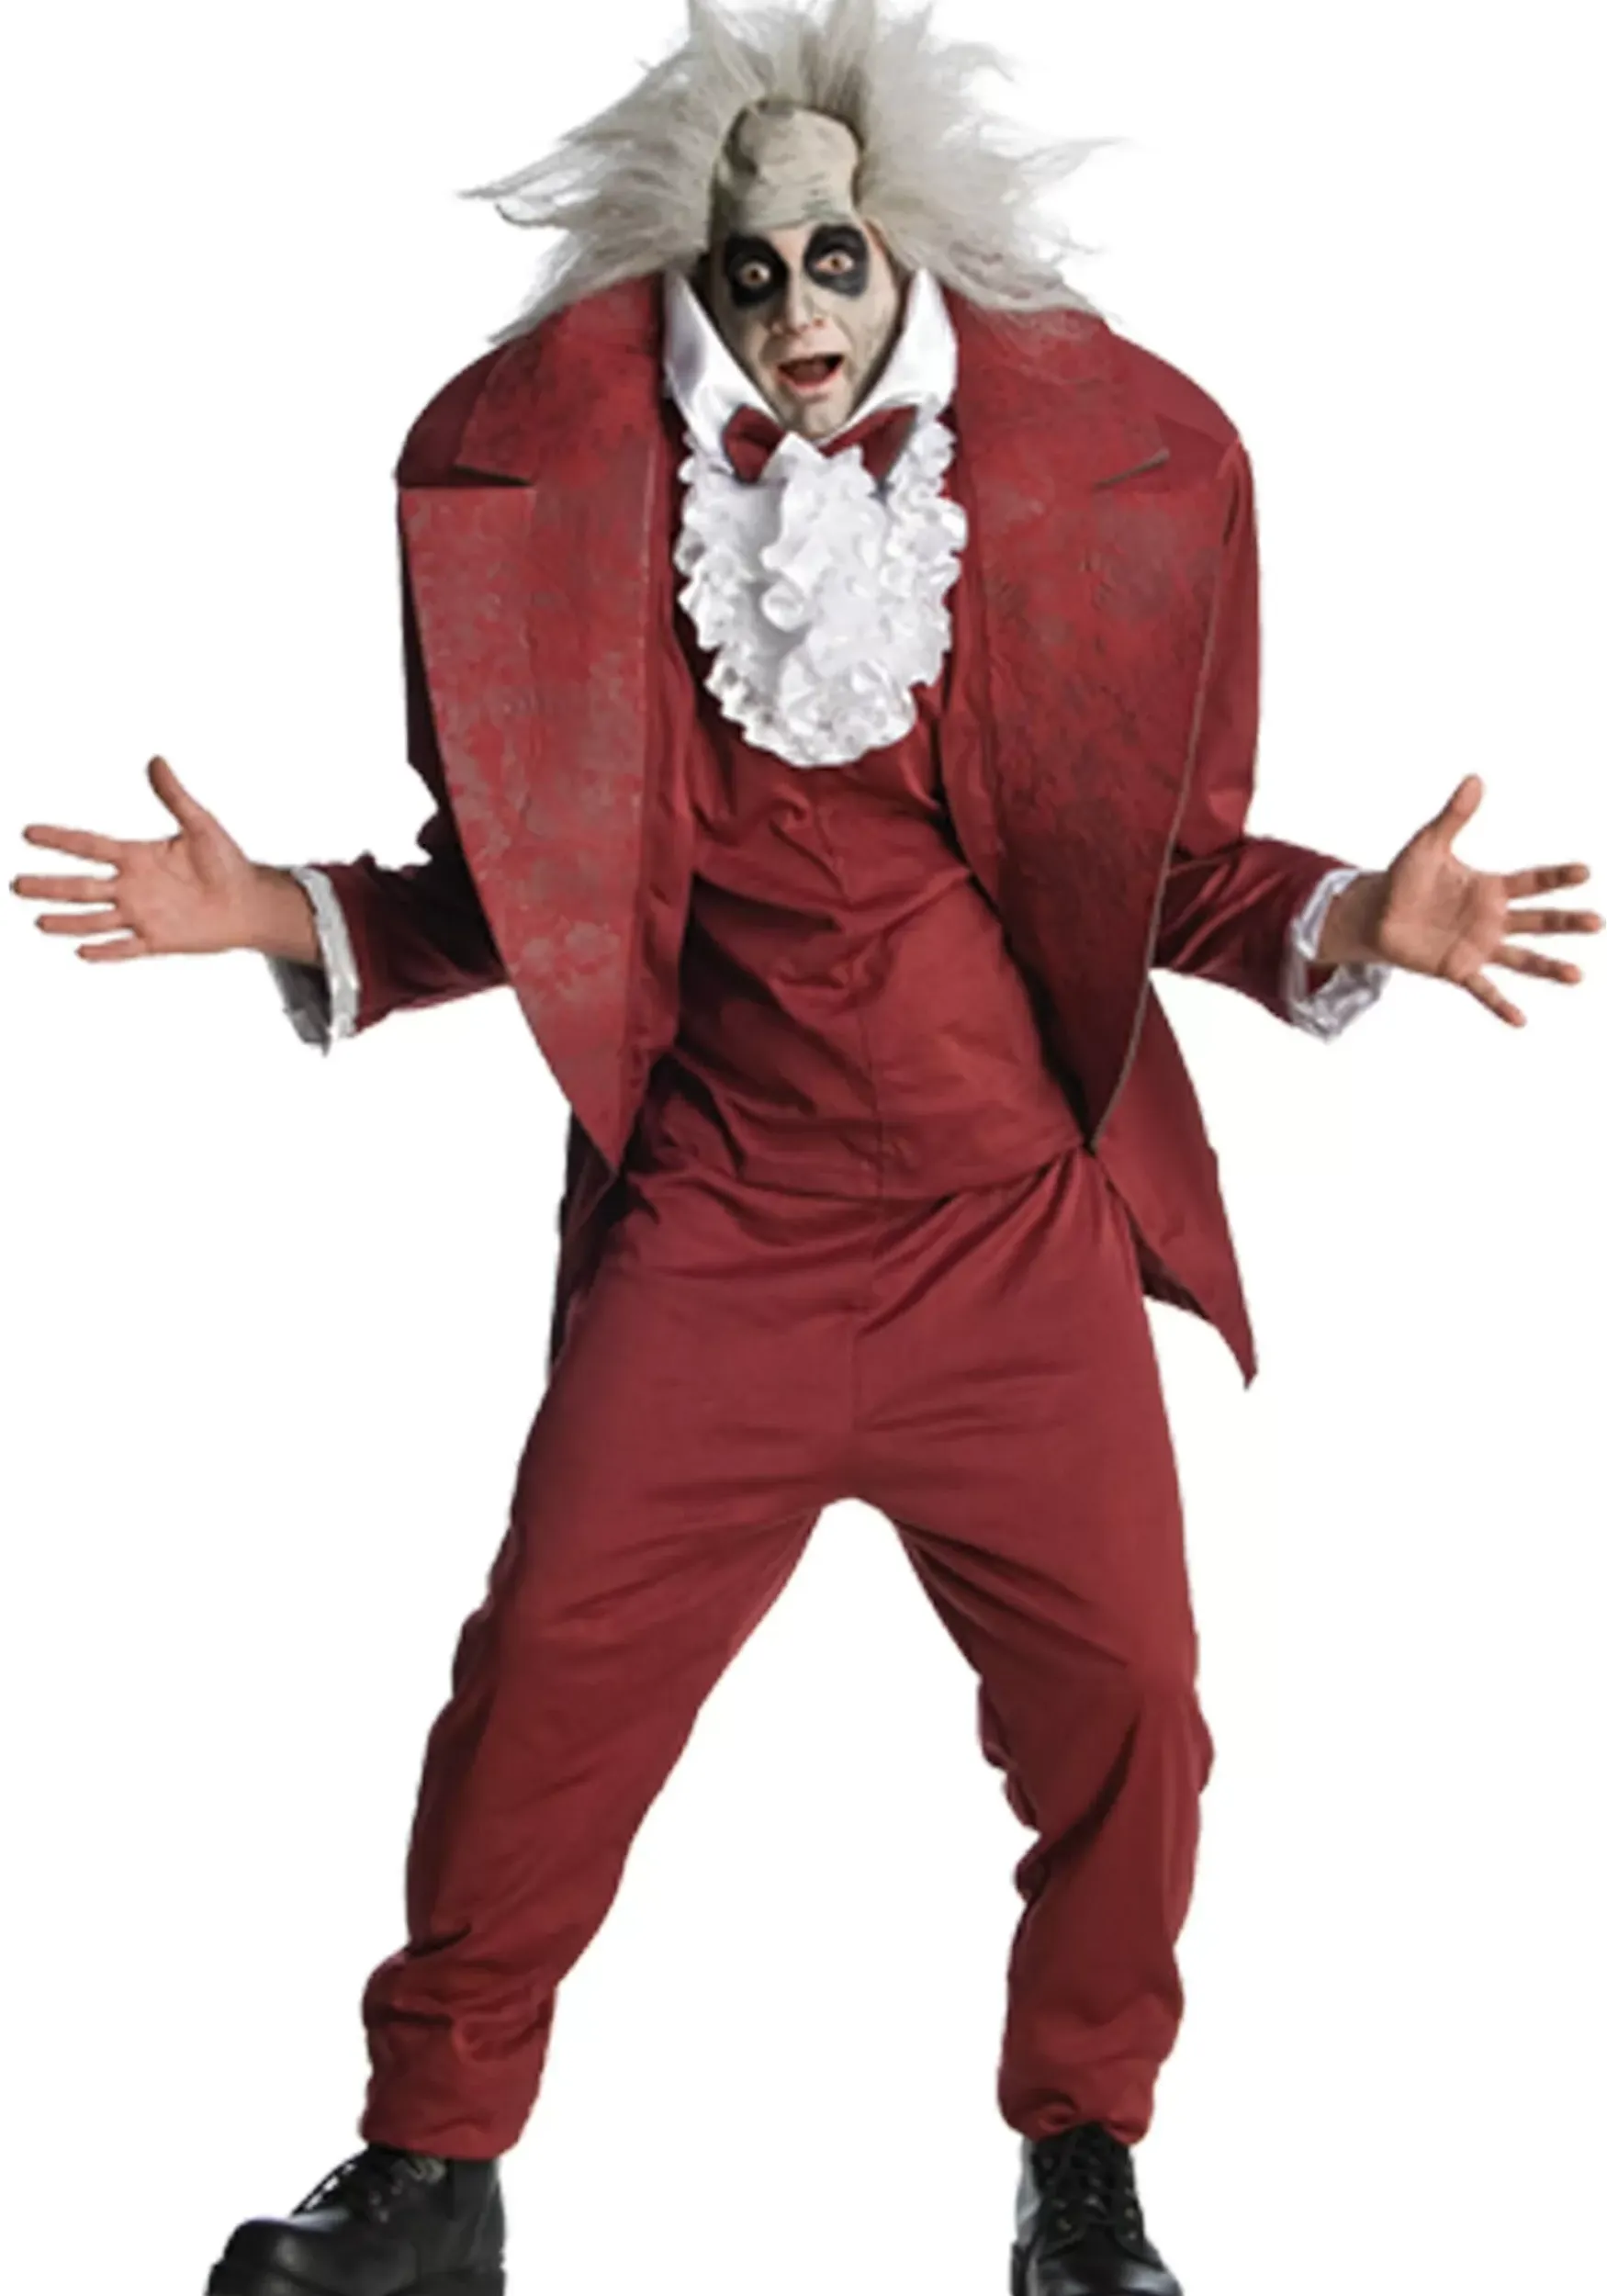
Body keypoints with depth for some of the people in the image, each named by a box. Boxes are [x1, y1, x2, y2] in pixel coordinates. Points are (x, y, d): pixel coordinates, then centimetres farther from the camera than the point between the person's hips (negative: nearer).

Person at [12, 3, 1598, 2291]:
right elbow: (520, 889, 9)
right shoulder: (592, 506, 2)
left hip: (1020, 1238, 1)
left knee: (1118, 1707, 2)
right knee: (545, 1690, -2)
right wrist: (287, 916, -5)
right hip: (710, 1242, 0)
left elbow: (1160, 861, 7)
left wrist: (1344, 922, -10)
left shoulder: (1085, 466, 2)